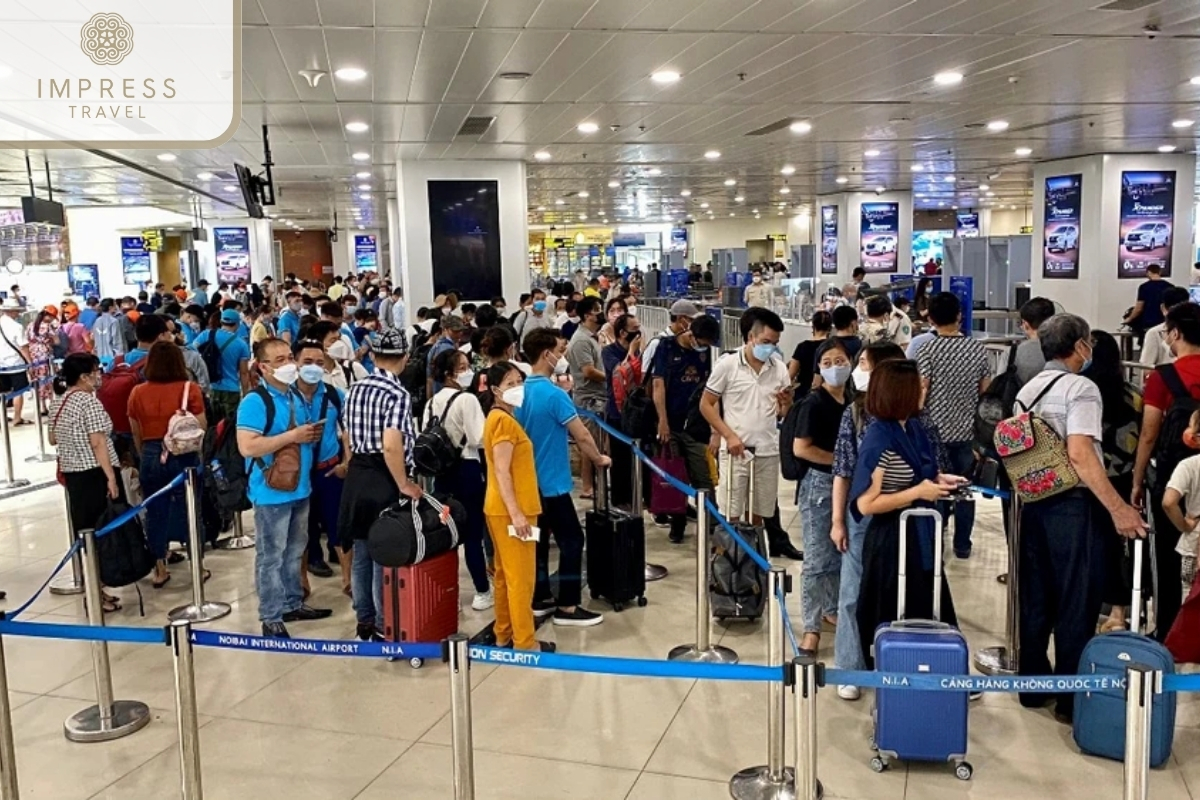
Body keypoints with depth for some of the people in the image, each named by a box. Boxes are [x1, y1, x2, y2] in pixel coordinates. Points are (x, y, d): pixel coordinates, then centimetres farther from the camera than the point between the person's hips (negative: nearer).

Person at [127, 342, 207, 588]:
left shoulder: (137, 392, -1)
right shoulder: (189, 388, -10)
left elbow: (136, 434, 7)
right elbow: (201, 426, -8)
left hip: (151, 457, 2)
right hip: (184, 456, -2)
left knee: (155, 512, 12)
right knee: (189, 509, 9)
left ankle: (159, 570, 21)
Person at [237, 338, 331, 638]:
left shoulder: (297, 396, 9)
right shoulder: (255, 402, -17)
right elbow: (247, 447, -27)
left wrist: (313, 435, 1)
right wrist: (293, 436, -24)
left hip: (300, 487, 8)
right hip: (272, 492, -8)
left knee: (294, 551, 19)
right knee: (271, 556, 2)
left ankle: (293, 604, 33)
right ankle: (271, 618, 12)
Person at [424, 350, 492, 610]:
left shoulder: (432, 402, 9)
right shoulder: (467, 399, -14)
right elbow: (480, 438, -19)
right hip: (467, 469, -7)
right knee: (473, 532, 0)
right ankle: (482, 592, 8)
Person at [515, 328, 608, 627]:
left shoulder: (521, 391, 5)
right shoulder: (554, 394, -20)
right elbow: (582, 436, -19)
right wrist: (599, 460, -2)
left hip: (529, 481, 8)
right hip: (552, 482, -8)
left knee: (538, 539, 15)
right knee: (572, 540, 0)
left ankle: (540, 600, 23)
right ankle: (567, 607, 3)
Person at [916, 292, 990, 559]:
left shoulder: (927, 350, -12)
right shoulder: (978, 349, 0)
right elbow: (986, 390, 5)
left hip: (935, 430, -3)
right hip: (966, 430, 3)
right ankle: (962, 545, 20)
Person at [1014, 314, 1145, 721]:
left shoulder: (1027, 391, 10)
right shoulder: (1080, 388, -13)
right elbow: (1080, 455, -23)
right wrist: (1118, 509, -22)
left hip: (1034, 502, 7)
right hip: (1072, 504, -7)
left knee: (1035, 600, 14)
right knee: (1076, 604, 3)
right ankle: (1071, 698, 11)